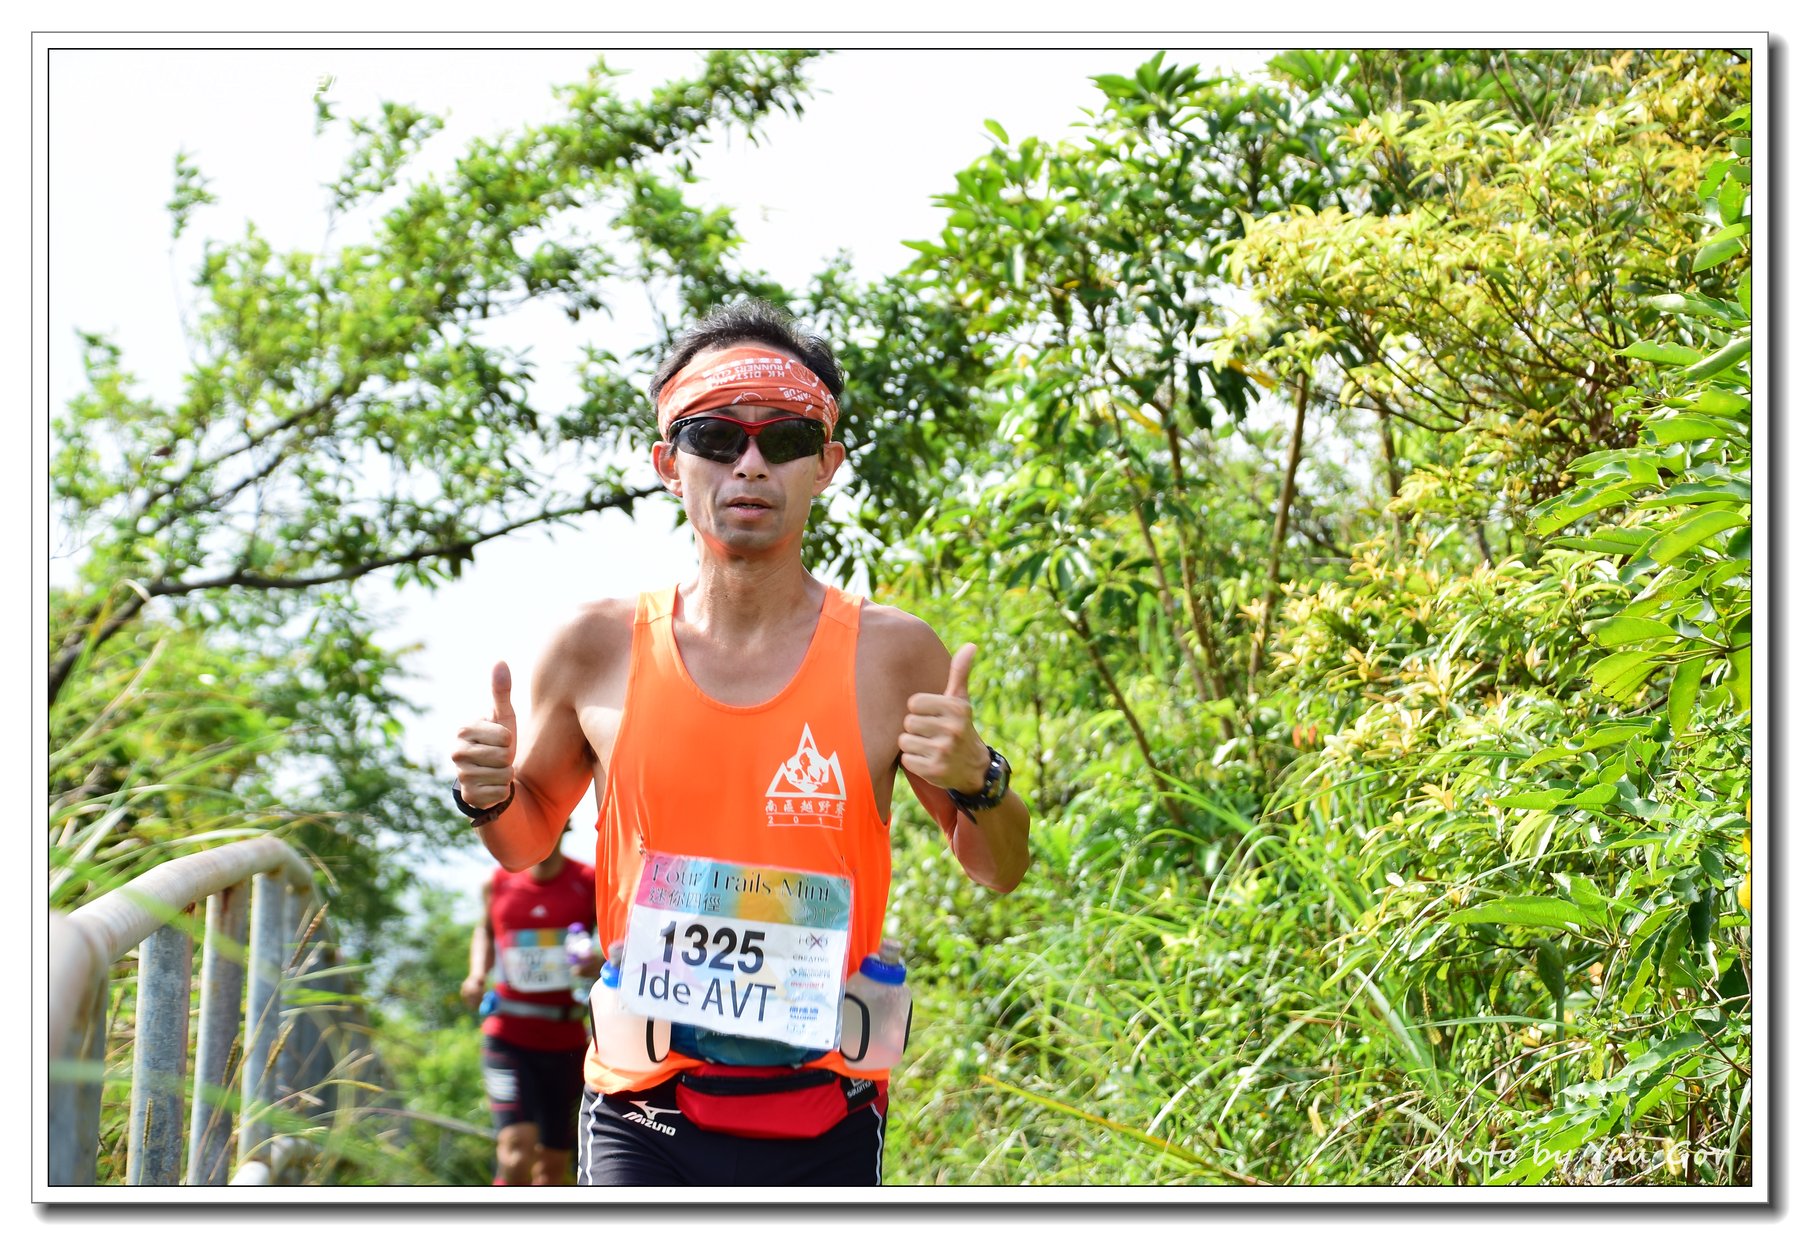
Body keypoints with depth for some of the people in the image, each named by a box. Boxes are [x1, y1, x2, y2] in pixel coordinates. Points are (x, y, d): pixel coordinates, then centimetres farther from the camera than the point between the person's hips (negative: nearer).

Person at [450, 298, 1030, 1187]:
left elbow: (999, 871, 9)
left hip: (820, 1125, 0)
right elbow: (529, 840, 18)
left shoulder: (890, 656, -1)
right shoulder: (599, 651, 2)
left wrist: (976, 784, -12)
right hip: (643, 1120, 0)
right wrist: (489, 798, -4)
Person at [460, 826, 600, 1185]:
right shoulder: (499, 883, 2)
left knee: (554, 1163, 9)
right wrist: (477, 973, 4)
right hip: (509, 1037, -1)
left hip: (566, 1038, 1)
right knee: (517, 1149, -20)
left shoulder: (589, 883, -2)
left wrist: (603, 963, -17)